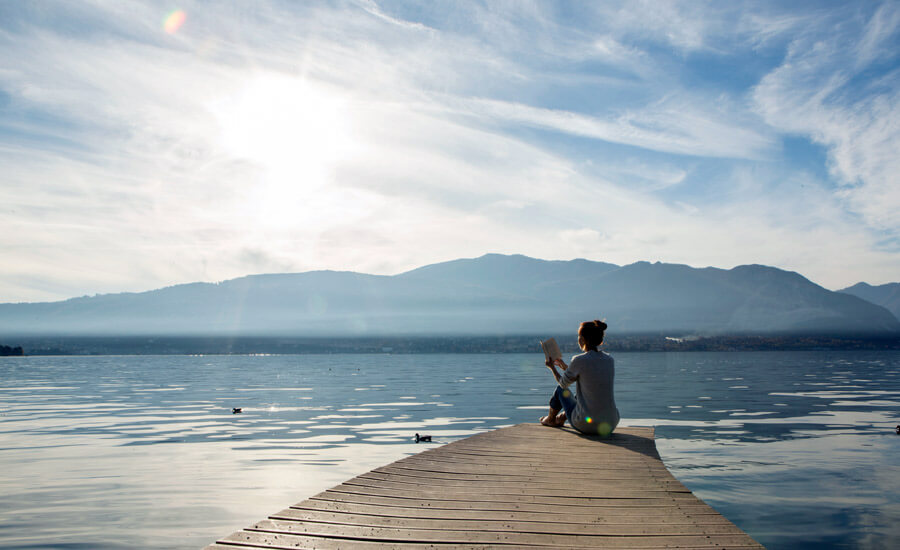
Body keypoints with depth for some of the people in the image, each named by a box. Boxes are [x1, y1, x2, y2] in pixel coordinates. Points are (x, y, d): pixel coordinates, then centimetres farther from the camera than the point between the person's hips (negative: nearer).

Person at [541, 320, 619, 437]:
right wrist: (563, 365, 32)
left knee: (560, 388, 23)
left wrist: (552, 367, 23)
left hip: (585, 425, -5)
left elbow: (564, 384, 4)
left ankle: (550, 418, 50)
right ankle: (561, 418, 55)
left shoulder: (579, 361, -15)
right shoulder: (610, 359, 3)